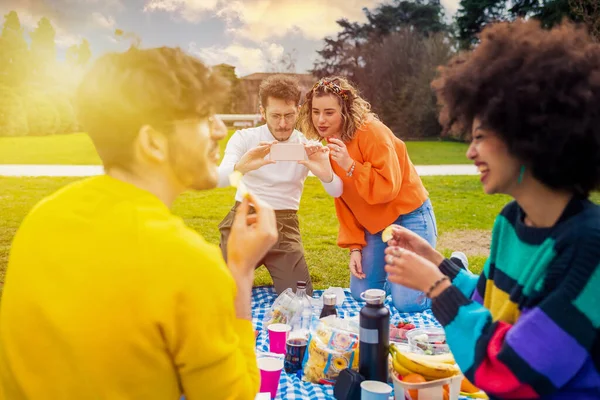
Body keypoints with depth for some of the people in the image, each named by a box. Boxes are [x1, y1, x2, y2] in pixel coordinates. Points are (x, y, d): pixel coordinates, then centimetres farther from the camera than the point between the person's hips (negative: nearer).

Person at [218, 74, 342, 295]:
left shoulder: (308, 147, -3)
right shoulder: (244, 138, -6)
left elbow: (337, 192, -12)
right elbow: (216, 179, -20)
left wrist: (326, 174, -37)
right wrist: (240, 167, -44)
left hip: (283, 226, 1)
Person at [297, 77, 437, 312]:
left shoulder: (372, 133, -21)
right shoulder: (331, 144, 4)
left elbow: (388, 187, -26)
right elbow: (344, 202, 6)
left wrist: (350, 166, -33)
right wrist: (355, 246, 1)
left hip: (409, 217, -7)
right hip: (375, 224, 7)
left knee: (407, 303, -13)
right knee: (361, 294, 5)